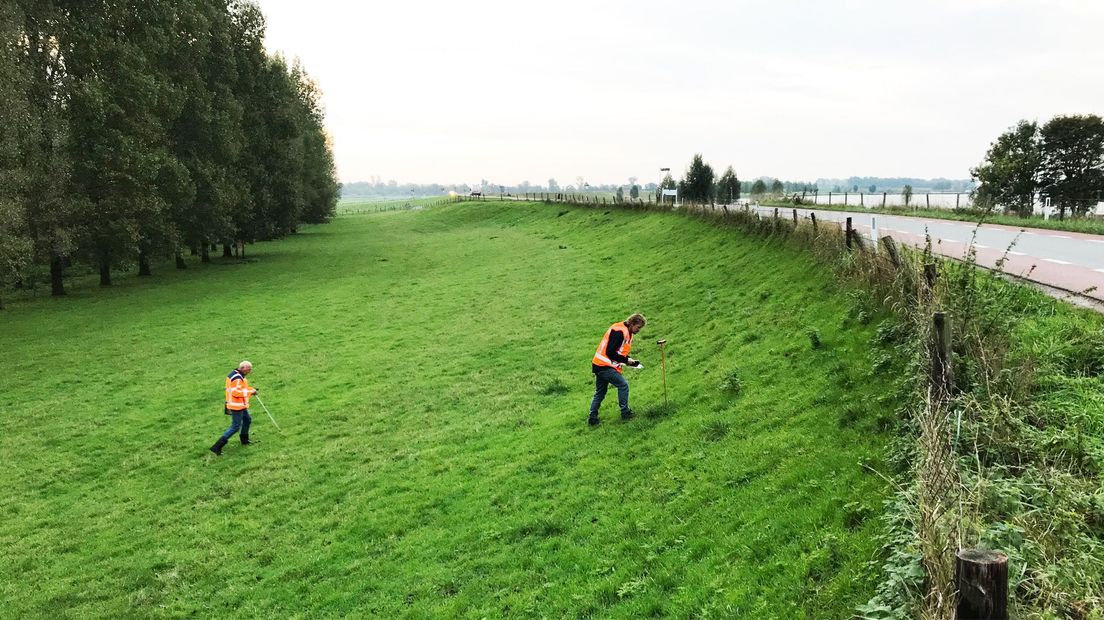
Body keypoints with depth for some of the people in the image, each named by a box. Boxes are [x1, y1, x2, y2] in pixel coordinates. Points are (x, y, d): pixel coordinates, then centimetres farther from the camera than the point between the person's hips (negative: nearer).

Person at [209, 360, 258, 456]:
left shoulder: (235, 374, 10)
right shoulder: (237, 378, -23)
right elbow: (236, 392, -28)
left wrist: (251, 389, 6)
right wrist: (250, 391, -21)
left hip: (240, 405, 10)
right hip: (237, 406, -10)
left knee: (247, 419, 25)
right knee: (235, 427, -6)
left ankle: (244, 440, 41)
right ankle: (217, 447, -6)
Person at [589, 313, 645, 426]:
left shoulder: (627, 332, 14)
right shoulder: (619, 331, -18)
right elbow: (610, 353, -22)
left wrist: (630, 360, 6)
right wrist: (626, 360, -14)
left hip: (599, 365, 10)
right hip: (605, 366, -10)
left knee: (599, 393, 14)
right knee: (623, 385, -2)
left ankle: (592, 418, 19)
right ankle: (625, 413, 7)